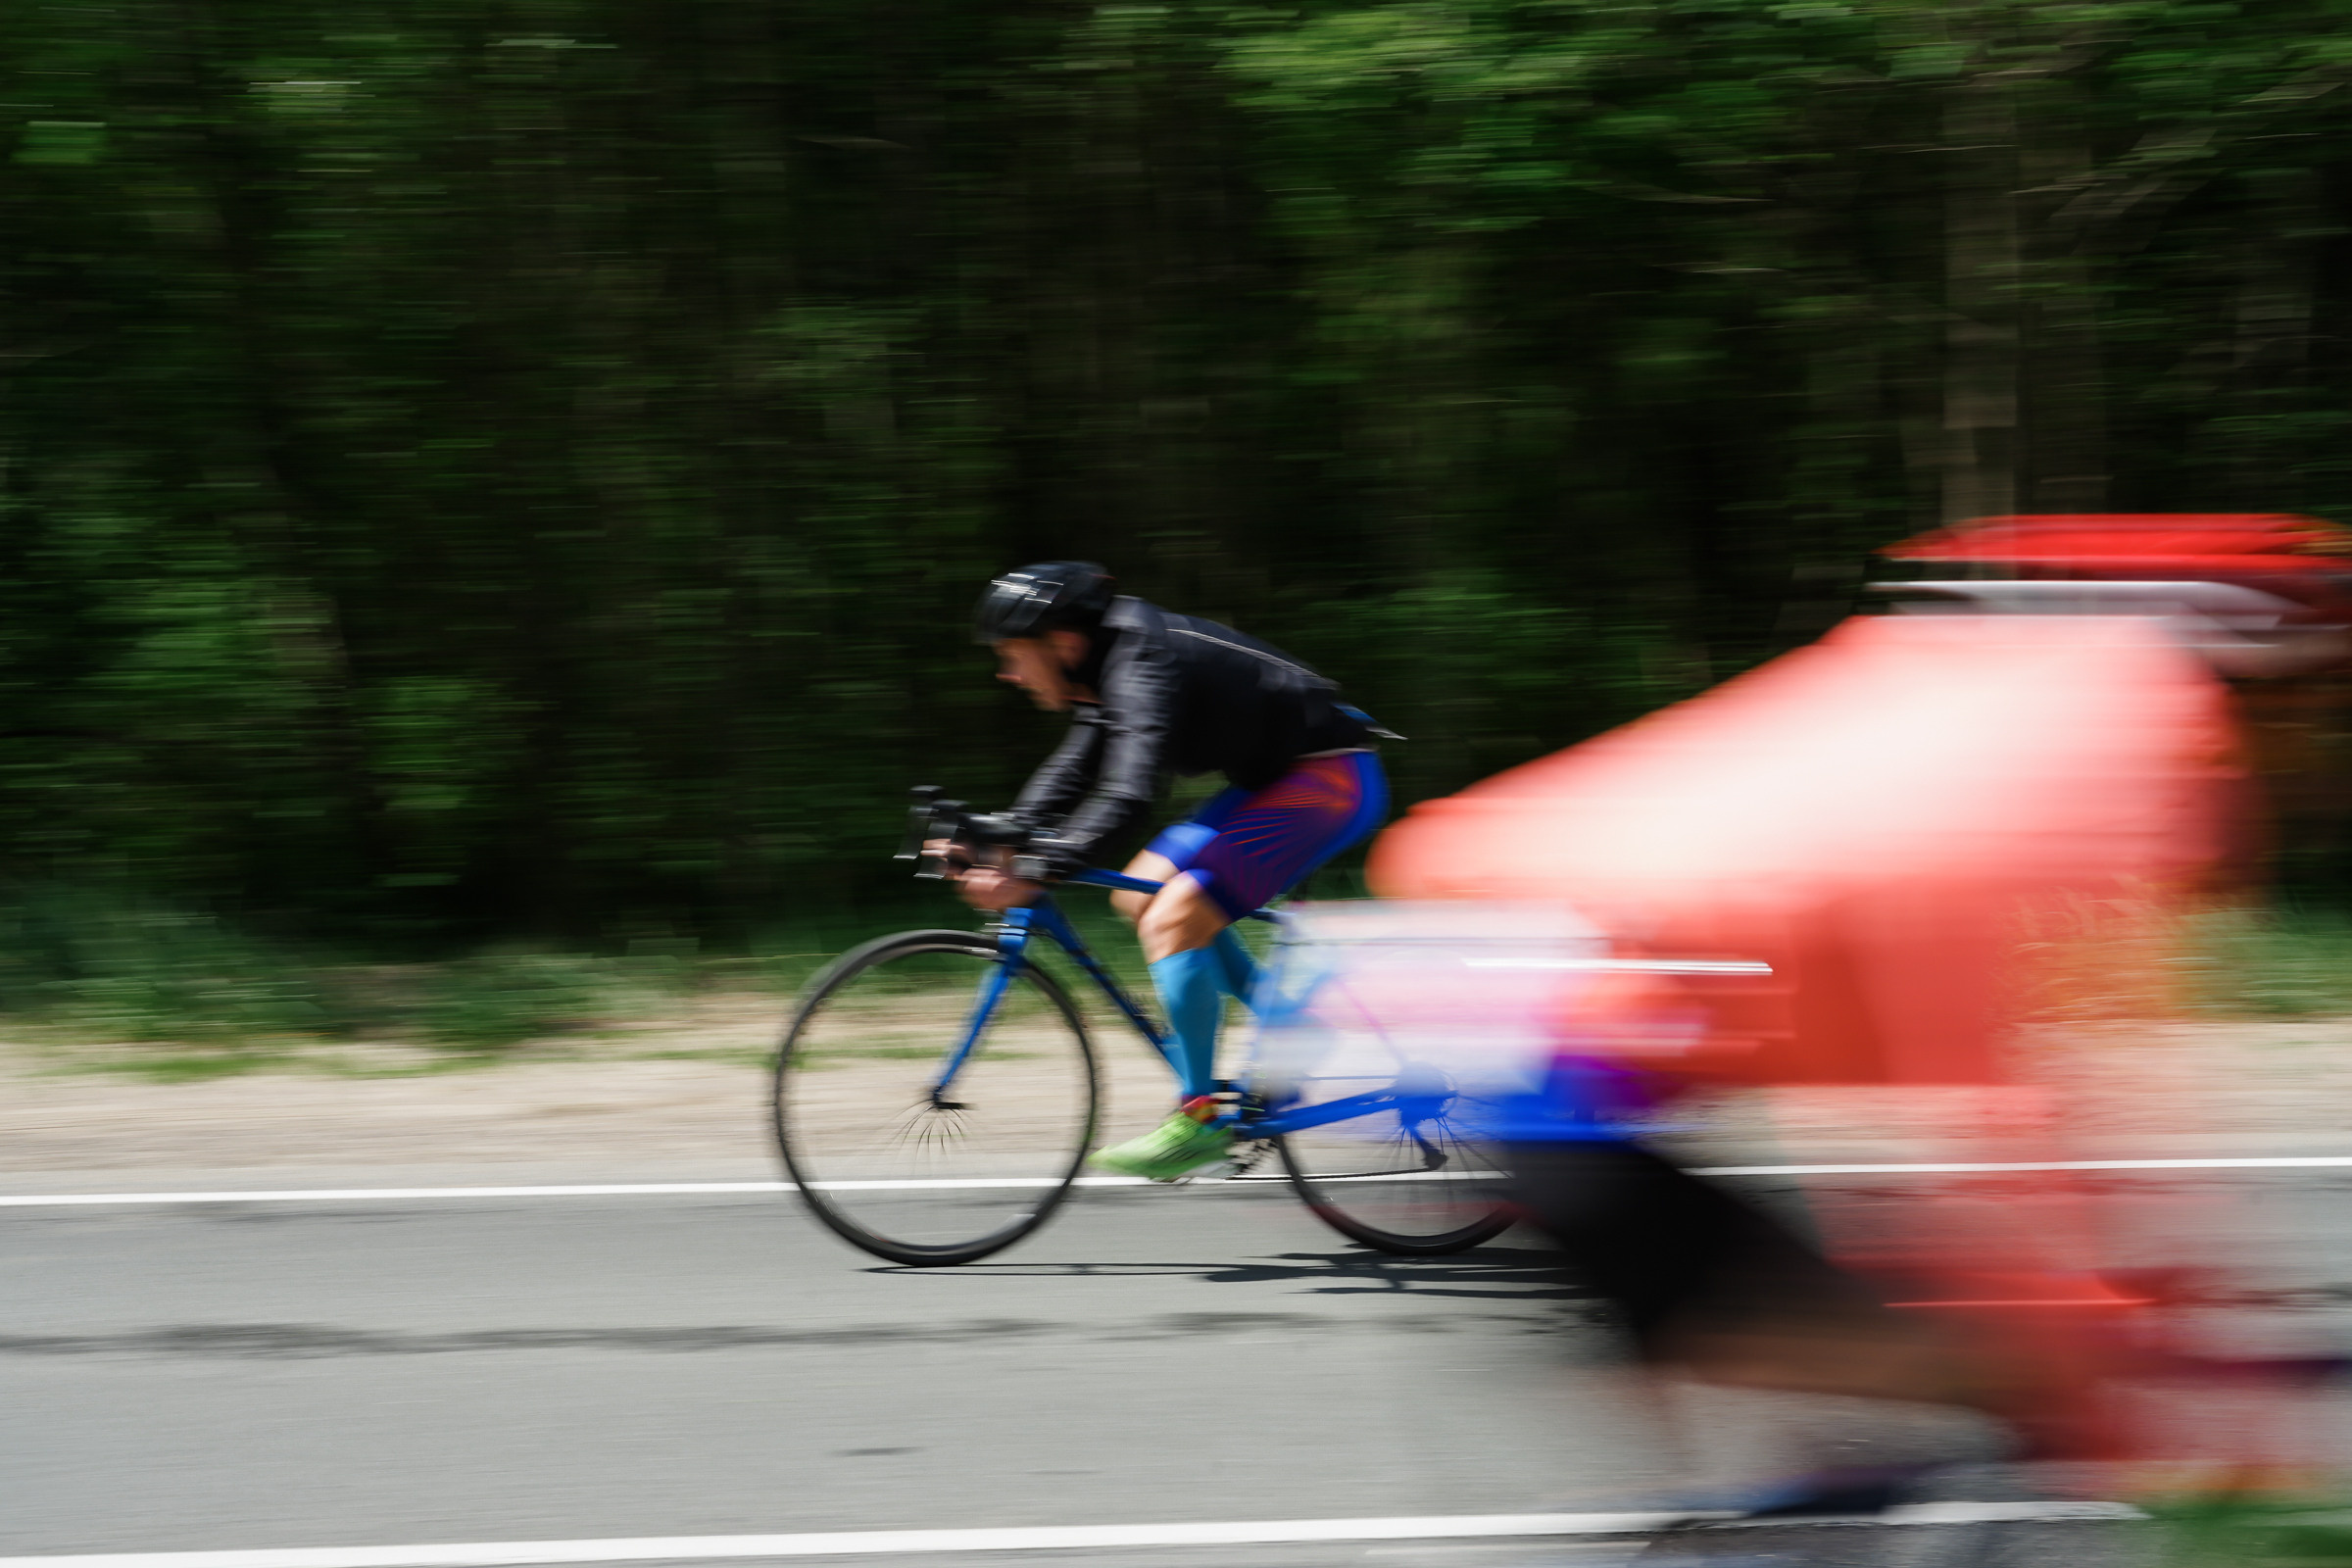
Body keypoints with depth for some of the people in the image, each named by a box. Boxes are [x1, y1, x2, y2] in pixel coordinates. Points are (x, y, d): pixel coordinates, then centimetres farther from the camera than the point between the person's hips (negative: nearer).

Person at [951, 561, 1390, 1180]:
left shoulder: (1149, 666, -24)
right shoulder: (1115, 664, 6)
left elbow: (1127, 794, -35)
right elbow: (1074, 770, 15)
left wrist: (1032, 876, -39)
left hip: (1331, 781, -10)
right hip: (1278, 779, 10)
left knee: (1172, 919, -18)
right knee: (1141, 894, 9)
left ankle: (1198, 1118, -12)